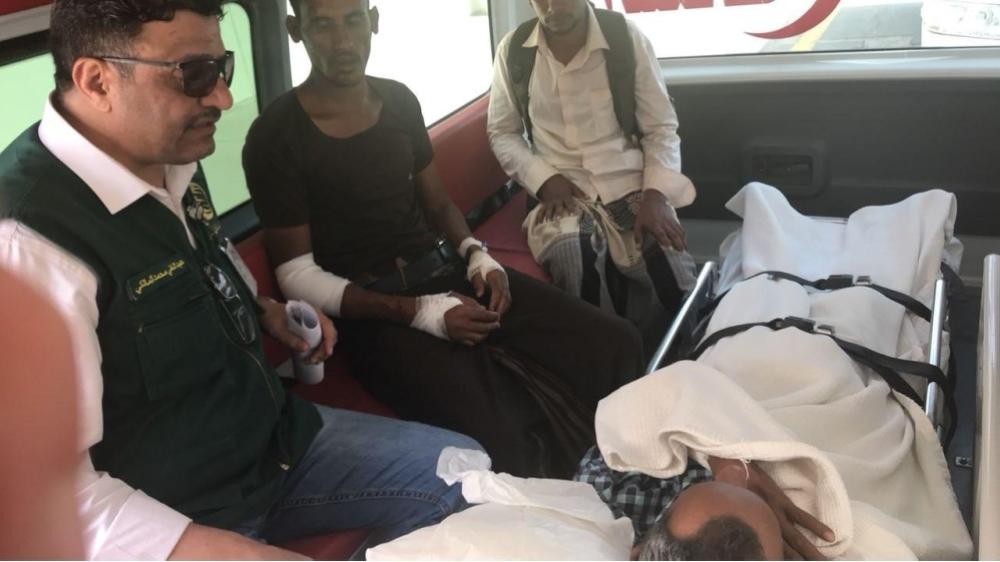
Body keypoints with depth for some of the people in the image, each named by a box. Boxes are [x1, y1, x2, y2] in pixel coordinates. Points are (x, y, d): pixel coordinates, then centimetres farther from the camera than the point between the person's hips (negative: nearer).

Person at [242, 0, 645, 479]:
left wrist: (477, 256, -3)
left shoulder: (399, 101, 10)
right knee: (500, 447, -29)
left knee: (615, 345, -10)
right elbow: (298, 277, -10)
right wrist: (421, 312, -19)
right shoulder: (276, 137, -9)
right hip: (375, 311, -6)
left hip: (447, 270, 6)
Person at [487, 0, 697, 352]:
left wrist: (656, 194, -14)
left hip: (630, 184, 0)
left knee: (678, 287, -26)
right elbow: (502, 132, 11)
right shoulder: (513, 49, 2)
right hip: (561, 192, 0)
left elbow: (661, 127, 2)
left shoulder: (626, 36, -1)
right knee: (575, 260, -35)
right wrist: (544, 179, -7)